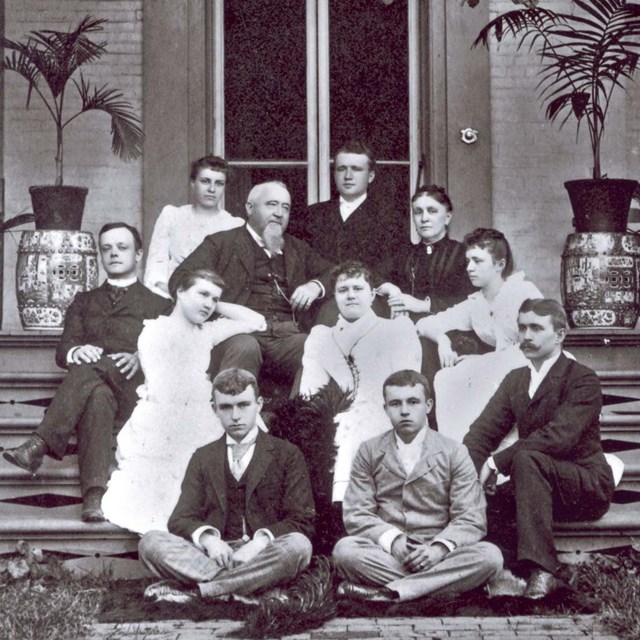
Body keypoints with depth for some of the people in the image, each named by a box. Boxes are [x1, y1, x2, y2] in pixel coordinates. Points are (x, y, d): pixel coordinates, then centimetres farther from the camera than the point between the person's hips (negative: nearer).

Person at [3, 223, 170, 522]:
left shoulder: (158, 304, 26)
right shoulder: (84, 302, 33)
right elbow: (62, 350, 17)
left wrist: (140, 358, -13)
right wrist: (76, 351, -9)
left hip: (133, 384, -1)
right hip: (89, 380, 1)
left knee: (90, 370, -37)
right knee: (97, 397, -38)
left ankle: (40, 445, -49)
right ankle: (94, 497, -56)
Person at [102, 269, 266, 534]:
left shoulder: (205, 332, 19)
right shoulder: (156, 330, 3)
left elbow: (255, 321, 22)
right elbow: (162, 393, -6)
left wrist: (217, 306, 19)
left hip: (196, 437, 5)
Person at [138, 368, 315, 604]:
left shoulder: (287, 454, 11)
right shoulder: (202, 458, 19)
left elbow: (302, 521, 2)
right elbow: (181, 519, 9)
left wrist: (262, 540, -17)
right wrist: (206, 537, -15)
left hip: (262, 555, -1)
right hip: (214, 553, 2)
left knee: (298, 546, -35)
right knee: (151, 542, -23)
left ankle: (193, 590, -33)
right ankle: (248, 585, -35)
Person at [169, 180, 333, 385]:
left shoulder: (297, 249, 31)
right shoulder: (221, 243, 16)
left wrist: (315, 286, 10)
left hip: (287, 335, 3)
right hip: (239, 331, -3)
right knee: (244, 347, -39)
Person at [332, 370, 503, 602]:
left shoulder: (454, 453, 7)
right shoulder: (369, 452, 10)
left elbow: (471, 520, -1)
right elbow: (356, 514, 2)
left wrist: (440, 547, -21)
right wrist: (392, 540, -17)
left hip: (436, 555, 1)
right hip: (387, 553, 0)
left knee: (490, 555, -28)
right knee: (344, 549, -30)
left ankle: (387, 591, -31)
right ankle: (441, 584, -26)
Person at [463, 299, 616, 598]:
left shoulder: (583, 380, -11)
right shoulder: (515, 380, 12)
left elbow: (558, 437, -26)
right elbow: (482, 431, 1)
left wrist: (496, 463, -29)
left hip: (587, 487, -6)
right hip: (541, 485, 6)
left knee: (526, 458, -34)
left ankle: (541, 569, -36)